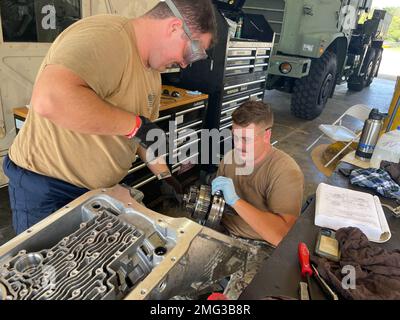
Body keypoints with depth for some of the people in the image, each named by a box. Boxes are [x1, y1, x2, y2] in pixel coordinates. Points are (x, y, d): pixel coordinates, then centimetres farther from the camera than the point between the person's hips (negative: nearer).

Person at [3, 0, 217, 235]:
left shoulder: (152, 72, 5)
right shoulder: (106, 37, -26)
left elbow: (146, 134, 13)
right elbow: (49, 100, -43)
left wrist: (165, 176, 6)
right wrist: (135, 124, -33)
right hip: (46, 188, -8)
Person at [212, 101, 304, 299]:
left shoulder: (286, 172, -22)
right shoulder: (231, 157, -3)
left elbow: (284, 237, -32)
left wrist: (235, 201, -34)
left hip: (261, 246, -5)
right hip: (224, 232, 6)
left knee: (236, 294, -26)